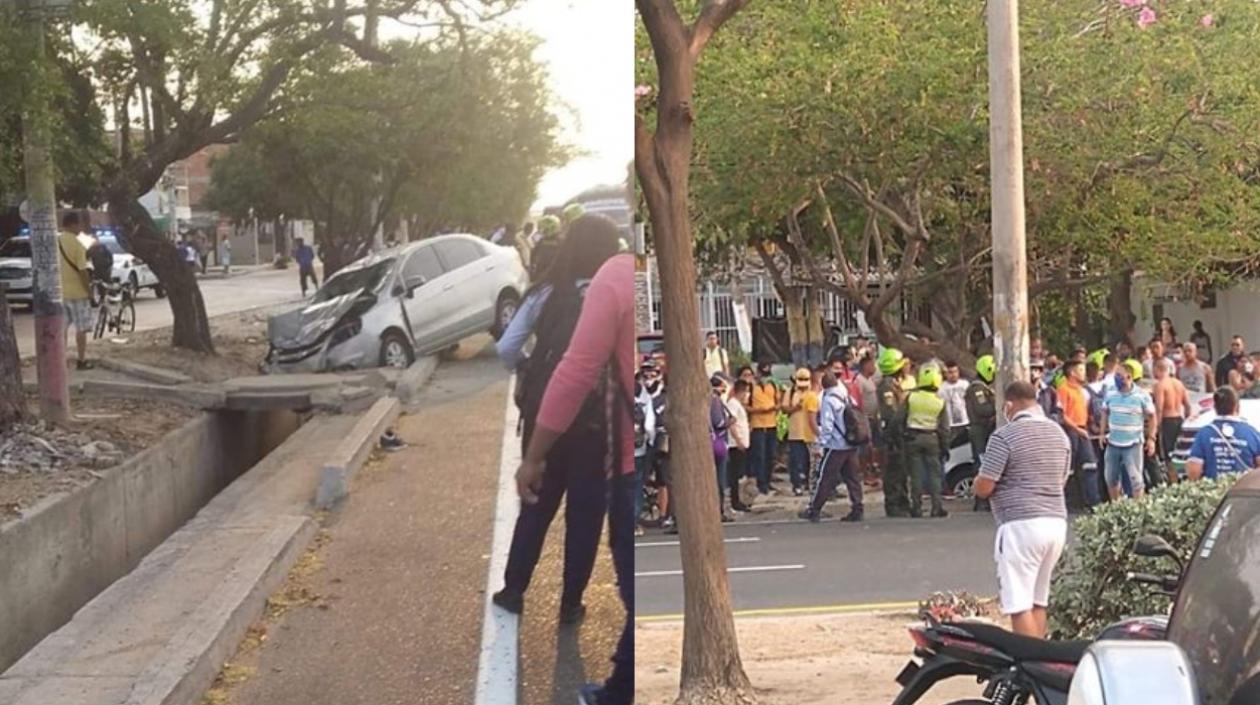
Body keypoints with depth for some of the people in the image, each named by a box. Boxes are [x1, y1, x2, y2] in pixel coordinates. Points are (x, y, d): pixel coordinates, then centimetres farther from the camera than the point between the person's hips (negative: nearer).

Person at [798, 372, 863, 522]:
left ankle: (814, 510, 6)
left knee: (825, 479, 0)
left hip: (836, 446, -6)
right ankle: (857, 509, 5)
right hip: (851, 444, 6)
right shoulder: (848, 398, 9)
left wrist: (822, 443, -9)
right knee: (853, 477, 8)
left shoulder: (828, 400, -12)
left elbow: (827, 426, -16)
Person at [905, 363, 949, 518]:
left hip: (913, 438, 0)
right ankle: (937, 507, 3)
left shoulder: (910, 397, -7)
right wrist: (945, 446, 9)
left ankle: (916, 507, 3)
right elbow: (944, 427, 2)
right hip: (932, 438, 0)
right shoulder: (940, 402, -3)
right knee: (935, 473, 7)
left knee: (916, 474, 3)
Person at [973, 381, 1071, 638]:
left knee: (1019, 605, -5)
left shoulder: (1004, 436, -10)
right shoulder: (1059, 433, 13)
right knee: (1038, 600, 15)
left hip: (1021, 524, -8)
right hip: (1056, 521, 8)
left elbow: (983, 488, -11)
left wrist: (978, 482, 11)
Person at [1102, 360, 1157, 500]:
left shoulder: (1142, 396, -9)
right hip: (1113, 443, 4)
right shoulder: (1111, 394, 1)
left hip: (1133, 444, -4)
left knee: (1135, 478, -1)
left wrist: (1151, 438, -5)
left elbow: (1151, 417, -2)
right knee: (1111, 478, 13)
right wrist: (1103, 433, 9)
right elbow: (1105, 413, 14)